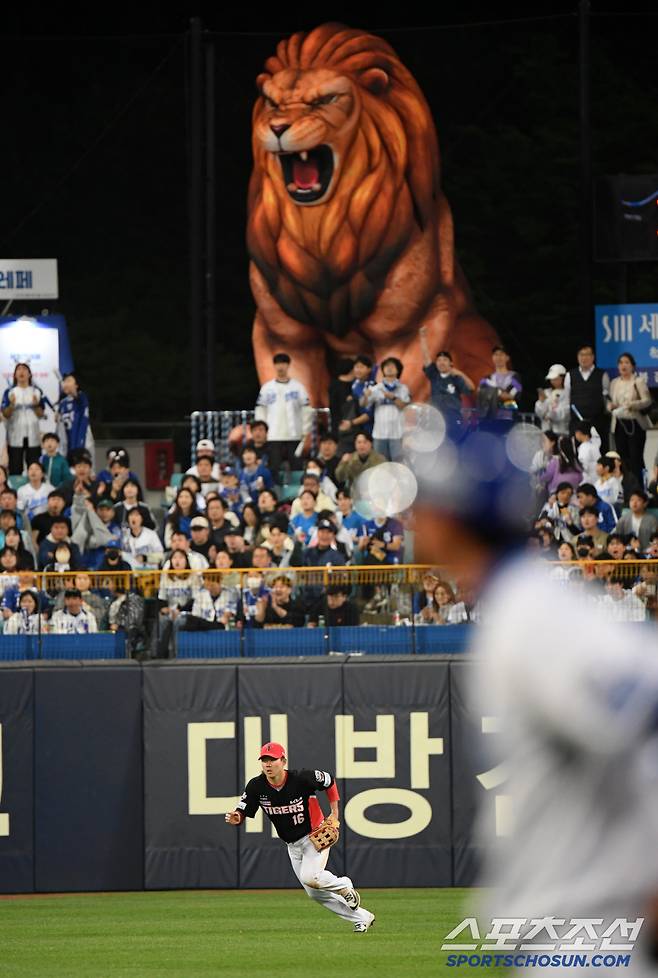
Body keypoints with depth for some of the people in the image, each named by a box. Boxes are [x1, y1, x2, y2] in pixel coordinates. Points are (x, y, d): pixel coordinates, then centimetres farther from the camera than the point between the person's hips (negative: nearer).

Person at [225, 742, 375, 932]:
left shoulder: (302, 778, -22)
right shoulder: (256, 786, -13)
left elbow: (330, 781, -4)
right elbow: (241, 814, -13)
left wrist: (334, 815, -5)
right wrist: (235, 818, -38)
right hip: (293, 845, 5)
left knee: (310, 877, -28)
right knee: (315, 893, 9)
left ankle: (344, 886, 4)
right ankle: (362, 918, 24)